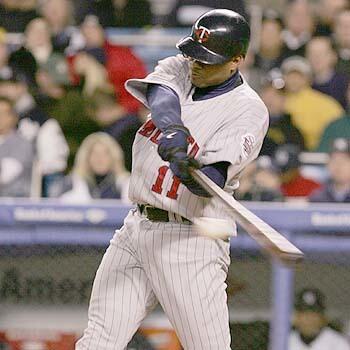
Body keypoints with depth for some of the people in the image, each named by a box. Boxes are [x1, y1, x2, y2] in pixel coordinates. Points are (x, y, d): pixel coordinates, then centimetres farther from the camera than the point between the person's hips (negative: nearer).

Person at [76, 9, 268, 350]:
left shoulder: (249, 110, -9)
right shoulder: (179, 70, 8)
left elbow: (214, 180, -21)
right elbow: (161, 95, -17)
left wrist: (190, 170, -45)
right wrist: (172, 126, -39)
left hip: (190, 241, -5)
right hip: (136, 228, 6)